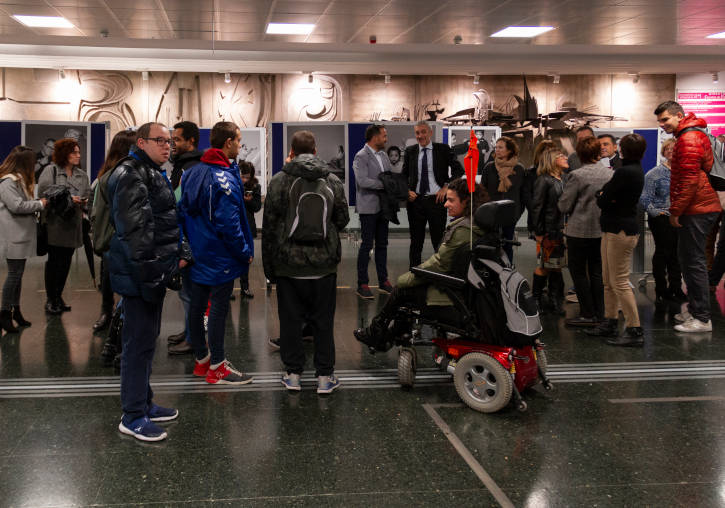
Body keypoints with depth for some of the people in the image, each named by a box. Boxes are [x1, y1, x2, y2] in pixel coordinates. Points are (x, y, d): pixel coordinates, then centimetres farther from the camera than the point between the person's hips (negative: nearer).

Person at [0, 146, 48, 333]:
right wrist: (40, 204, -12)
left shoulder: (19, 180, 18)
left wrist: (37, 203, 5)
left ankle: (15, 310, 22)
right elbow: (17, 206, -22)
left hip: (22, 235, 10)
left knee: (18, 273, 14)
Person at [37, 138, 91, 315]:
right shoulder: (51, 170, -2)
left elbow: (88, 195, 15)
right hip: (55, 223, -5)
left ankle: (58, 296, 20)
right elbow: (43, 192, -11)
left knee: (66, 261, 9)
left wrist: (84, 202, -8)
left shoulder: (82, 175, 15)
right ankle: (51, 299, 8)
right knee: (54, 260, 0)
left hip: (73, 224, 5)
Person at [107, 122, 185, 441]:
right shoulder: (131, 176, -15)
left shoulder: (153, 174, 20)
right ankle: (133, 417, 3)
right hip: (139, 275, -11)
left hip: (154, 272, 11)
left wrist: (177, 256, 17)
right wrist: (148, 273, -25)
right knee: (139, 343, -5)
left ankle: (143, 402, 29)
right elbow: (135, 230, -23)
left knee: (146, 340, 18)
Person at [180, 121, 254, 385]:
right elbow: (229, 223, -24)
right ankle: (216, 367, 8)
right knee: (218, 308, 0)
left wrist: (188, 244, 19)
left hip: (196, 252, 9)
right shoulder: (225, 178, -20)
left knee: (197, 305, 14)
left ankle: (201, 358, 28)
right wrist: (245, 252, -13)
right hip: (220, 255, -9)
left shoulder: (191, 173, 7)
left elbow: (182, 210, 13)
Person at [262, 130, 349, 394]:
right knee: (323, 321, 9)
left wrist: (268, 264, 2)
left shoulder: (280, 181, -4)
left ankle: (293, 373, 17)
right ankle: (325, 376, 13)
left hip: (288, 264, -1)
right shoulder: (333, 181, 1)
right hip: (324, 265, 1)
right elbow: (342, 219, 8)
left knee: (290, 320, 10)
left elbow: (269, 226, -4)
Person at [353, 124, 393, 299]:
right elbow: (362, 181, -22)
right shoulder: (361, 157, -12)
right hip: (368, 207, -8)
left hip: (382, 206, 8)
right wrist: (384, 183, -19)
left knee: (382, 245, 12)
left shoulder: (383, 155, 14)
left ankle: (383, 281, 20)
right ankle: (362, 284, 1)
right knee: (367, 245, -5)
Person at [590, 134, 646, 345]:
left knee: (619, 282, -8)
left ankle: (634, 331, -6)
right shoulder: (636, 170, 14)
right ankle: (610, 323, 26)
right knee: (609, 280, 17)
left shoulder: (624, 172, -18)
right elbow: (603, 195, 15)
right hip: (613, 229, 10)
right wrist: (604, 196, -5)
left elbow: (602, 200, -16)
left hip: (621, 232, -10)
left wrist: (602, 196, 4)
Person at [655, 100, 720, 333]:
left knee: (694, 261, -8)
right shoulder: (689, 136, 20)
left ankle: (702, 318, -4)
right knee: (687, 259, 16)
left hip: (697, 210, -11)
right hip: (697, 208, 11)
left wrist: (676, 211, -16)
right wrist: (676, 209, 21)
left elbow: (689, 180, -21)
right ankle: (694, 310, 24)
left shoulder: (689, 139, -14)